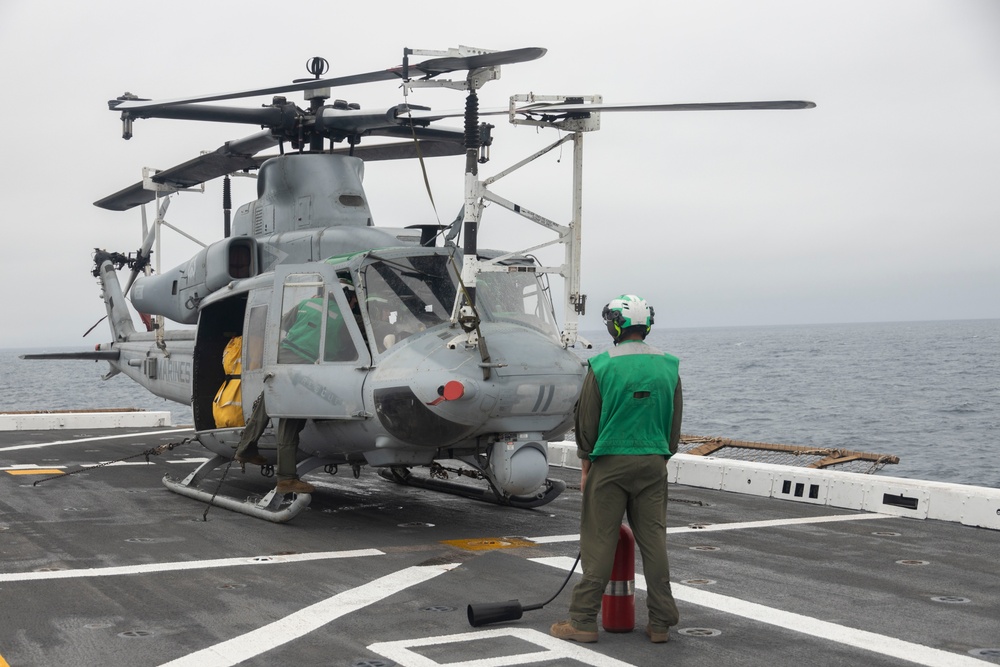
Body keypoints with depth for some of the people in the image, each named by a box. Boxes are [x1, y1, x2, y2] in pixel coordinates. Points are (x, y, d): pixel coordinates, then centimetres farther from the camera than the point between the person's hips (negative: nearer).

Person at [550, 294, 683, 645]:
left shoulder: (602, 367, -8)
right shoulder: (668, 367, 3)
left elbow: (587, 422, -3)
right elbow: (675, 422, 9)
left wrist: (585, 468, 8)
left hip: (610, 462, -3)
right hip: (653, 464, 3)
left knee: (599, 541, 1)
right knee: (653, 540, 7)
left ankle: (583, 621, 5)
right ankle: (661, 623, 10)